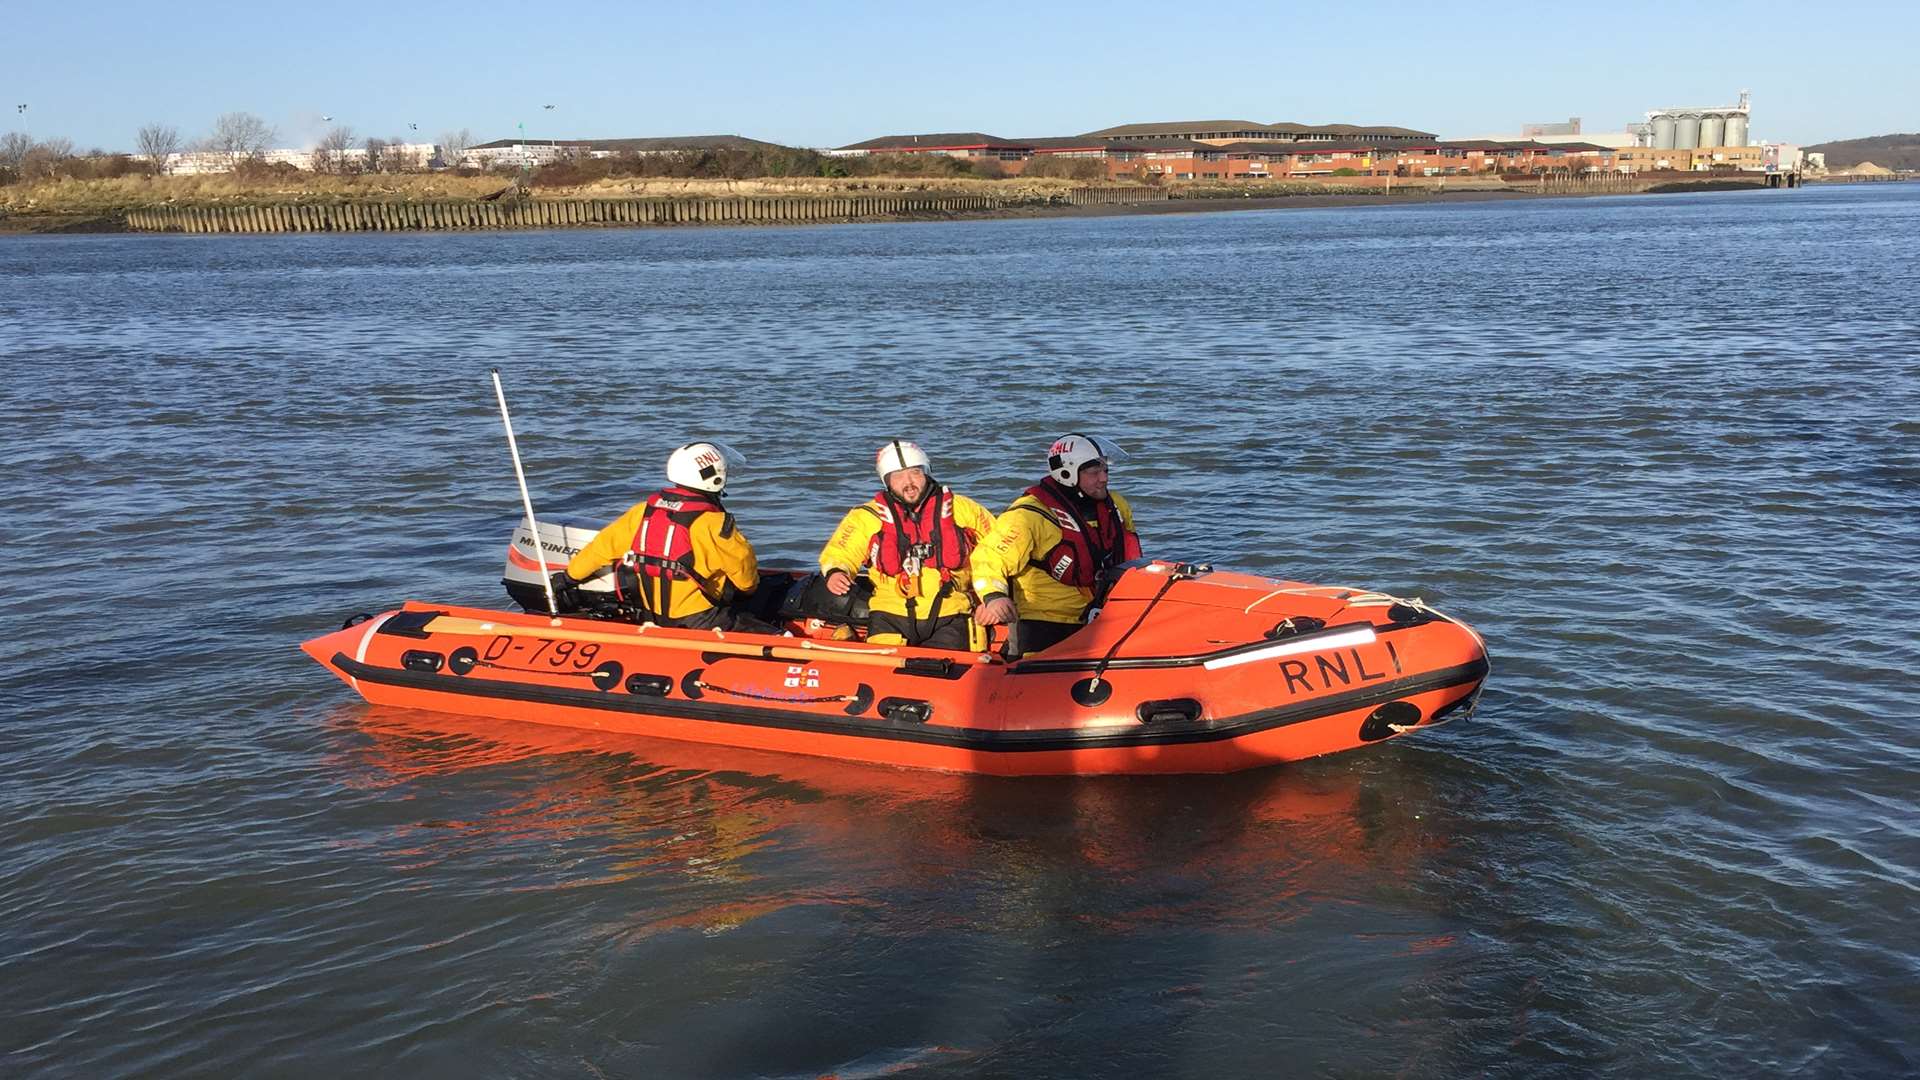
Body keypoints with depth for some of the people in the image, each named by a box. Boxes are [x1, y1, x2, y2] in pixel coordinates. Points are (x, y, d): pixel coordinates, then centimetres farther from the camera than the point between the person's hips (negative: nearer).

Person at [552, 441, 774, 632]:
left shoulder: (645, 510, 4)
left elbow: (605, 544, 14)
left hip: (653, 615, 8)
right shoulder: (713, 523, -14)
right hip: (700, 622, -7)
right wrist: (748, 588, 21)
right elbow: (743, 561, -2)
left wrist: (570, 576, 29)